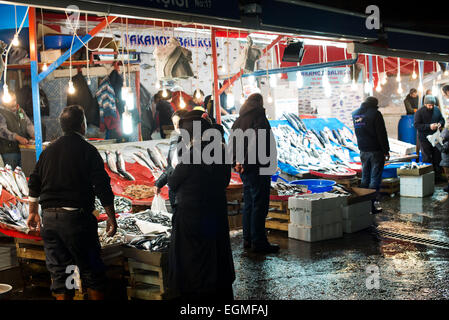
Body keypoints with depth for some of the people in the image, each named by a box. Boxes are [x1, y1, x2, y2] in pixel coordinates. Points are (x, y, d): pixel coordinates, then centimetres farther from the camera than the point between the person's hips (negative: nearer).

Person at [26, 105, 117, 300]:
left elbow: (34, 183, 16)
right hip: (76, 217, -5)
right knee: (91, 271, 5)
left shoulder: (49, 150, 12)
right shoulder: (87, 150, -5)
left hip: (49, 218, 6)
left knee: (58, 272, 12)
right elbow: (102, 188, -10)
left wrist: (33, 212, 26)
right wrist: (111, 218, -4)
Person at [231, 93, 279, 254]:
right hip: (257, 168, -9)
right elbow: (255, 141, -22)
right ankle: (258, 242, -3)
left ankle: (248, 239, 19)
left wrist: (237, 162, 6)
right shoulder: (259, 117, -11)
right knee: (259, 204, -5)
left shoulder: (239, 120, 14)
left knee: (249, 203, 14)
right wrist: (246, 162, -19)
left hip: (245, 169, 9)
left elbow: (232, 143, 13)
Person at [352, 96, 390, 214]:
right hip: (376, 151, -6)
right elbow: (382, 134, -12)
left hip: (363, 151, 6)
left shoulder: (355, 114, 8)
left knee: (365, 177, 15)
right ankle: (373, 205, -4)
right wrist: (386, 151, -8)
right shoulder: (375, 113, -12)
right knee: (375, 178, -2)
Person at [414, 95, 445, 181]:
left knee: (437, 157, 10)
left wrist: (440, 124, -8)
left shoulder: (437, 110, 7)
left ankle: (438, 176, 20)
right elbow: (416, 125, -16)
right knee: (427, 159, -2)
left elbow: (442, 120, 17)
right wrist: (429, 126, -25)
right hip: (425, 139, -5)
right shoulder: (419, 112, -9)